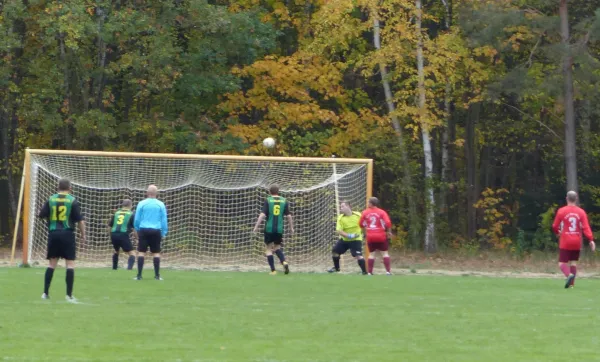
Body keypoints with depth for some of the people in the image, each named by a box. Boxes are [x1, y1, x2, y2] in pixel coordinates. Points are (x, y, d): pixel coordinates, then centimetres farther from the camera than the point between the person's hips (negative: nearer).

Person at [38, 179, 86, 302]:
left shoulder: (51, 199, 3)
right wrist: (83, 235, 5)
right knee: (70, 264, 0)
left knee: (52, 263, 12)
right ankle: (69, 295, -5)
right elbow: (80, 220, -6)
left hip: (53, 234, 3)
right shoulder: (73, 201, -3)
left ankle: (46, 293, 12)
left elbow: (42, 215, 2)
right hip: (67, 234, -3)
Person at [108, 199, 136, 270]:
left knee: (116, 251, 31)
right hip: (123, 234, -5)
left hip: (114, 234, 5)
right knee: (131, 253, -3)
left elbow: (110, 226, 18)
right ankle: (129, 267, -26)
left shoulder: (116, 213, 16)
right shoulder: (131, 214, 3)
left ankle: (114, 267, 39)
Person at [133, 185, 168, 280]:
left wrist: (137, 230, 18)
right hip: (156, 231, 1)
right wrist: (163, 233, 11)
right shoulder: (161, 205, 2)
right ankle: (157, 275, 4)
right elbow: (164, 221, 4)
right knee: (156, 253, 6)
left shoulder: (142, 204, 0)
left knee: (141, 252, 1)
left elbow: (137, 219, 3)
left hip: (144, 230, -1)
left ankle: (139, 275, -4)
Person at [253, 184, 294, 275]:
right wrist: (291, 227, 13)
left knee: (269, 248, 8)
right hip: (279, 229, 3)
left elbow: (263, 215, -11)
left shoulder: (268, 201, -4)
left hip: (269, 228, -3)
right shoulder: (284, 201, 4)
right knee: (277, 247, 19)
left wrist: (256, 226, -8)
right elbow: (288, 216, 3)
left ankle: (273, 270, 3)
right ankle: (284, 262, -8)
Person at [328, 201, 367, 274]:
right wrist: (348, 235, -29)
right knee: (334, 251, 8)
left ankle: (364, 271, -11)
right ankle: (336, 268, 30)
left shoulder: (357, 215, -14)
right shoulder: (340, 218, -9)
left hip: (356, 240, -4)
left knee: (358, 256, -20)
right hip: (344, 239, 4)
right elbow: (338, 231, -17)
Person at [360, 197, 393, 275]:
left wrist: (365, 230, 29)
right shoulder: (381, 212, -6)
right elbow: (388, 223, -16)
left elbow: (361, 223, 10)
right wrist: (389, 232, 0)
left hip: (370, 236, 2)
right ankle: (388, 271, 0)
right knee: (385, 253, 7)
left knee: (371, 253, 12)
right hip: (381, 236, -2)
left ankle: (370, 272, 7)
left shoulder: (365, 212, 0)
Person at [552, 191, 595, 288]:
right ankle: (572, 283, 9)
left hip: (565, 242, -3)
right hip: (577, 242, 3)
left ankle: (569, 274, -30)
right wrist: (591, 240, -12)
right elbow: (586, 227, -9)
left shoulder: (561, 211, -6)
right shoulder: (581, 212, 0)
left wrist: (557, 232, 22)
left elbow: (555, 226, 0)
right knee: (573, 262, 16)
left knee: (562, 263, 0)